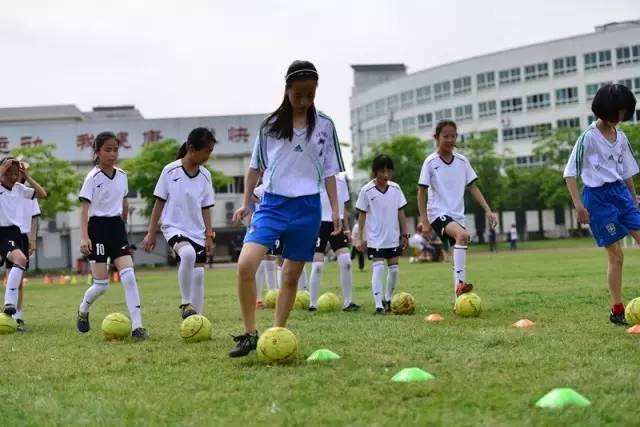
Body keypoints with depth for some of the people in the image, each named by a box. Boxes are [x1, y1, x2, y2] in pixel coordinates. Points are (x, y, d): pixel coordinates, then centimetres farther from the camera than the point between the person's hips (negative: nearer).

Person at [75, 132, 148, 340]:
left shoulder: (122, 175, 8)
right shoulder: (93, 177, -9)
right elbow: (84, 208, -13)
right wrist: (84, 237, -23)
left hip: (117, 227, 4)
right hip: (98, 227, -4)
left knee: (129, 276, -11)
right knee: (101, 284, -3)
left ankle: (137, 327, -13)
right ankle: (83, 310, 29)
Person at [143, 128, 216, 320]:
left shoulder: (205, 176, 5)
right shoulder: (171, 171, -6)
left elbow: (205, 208, 12)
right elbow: (159, 203, 0)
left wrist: (209, 235, 7)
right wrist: (151, 233, -1)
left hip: (197, 232, 5)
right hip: (174, 227, -5)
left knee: (198, 274, 0)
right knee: (188, 253, -33)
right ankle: (185, 303, -21)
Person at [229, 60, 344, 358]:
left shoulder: (324, 126, 4)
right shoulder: (270, 125, 2)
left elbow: (329, 172, 9)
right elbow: (256, 167, 11)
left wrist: (335, 209, 5)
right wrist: (245, 203, 8)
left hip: (307, 207, 1)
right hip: (273, 203, -1)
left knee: (291, 276, 6)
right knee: (245, 264, -19)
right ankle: (250, 334, -8)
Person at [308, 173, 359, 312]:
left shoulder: (341, 180, 11)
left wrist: (346, 229, 14)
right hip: (320, 223, -5)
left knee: (346, 262, -5)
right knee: (317, 266, -6)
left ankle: (347, 302, 2)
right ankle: (312, 304, 4)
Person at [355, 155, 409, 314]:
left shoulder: (395, 188, 2)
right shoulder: (367, 190, -7)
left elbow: (400, 213, 8)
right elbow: (362, 215, -2)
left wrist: (405, 234, 6)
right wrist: (360, 238, -4)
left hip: (393, 238, 4)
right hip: (374, 239, -4)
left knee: (394, 268, 6)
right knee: (378, 268, -12)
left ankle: (388, 300, 25)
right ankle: (379, 306, -11)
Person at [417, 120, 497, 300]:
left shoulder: (462, 161, 6)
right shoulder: (431, 162, -6)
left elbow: (473, 187, 9)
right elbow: (422, 192, -4)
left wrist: (488, 210, -1)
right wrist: (424, 221, -10)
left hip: (457, 215, 6)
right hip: (438, 213, -6)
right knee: (463, 235, -32)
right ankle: (460, 283, -36)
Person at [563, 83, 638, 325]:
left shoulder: (621, 137, 8)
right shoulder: (588, 137, -11)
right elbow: (570, 173, -10)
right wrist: (578, 205, -16)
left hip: (620, 192, 6)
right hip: (598, 196, -6)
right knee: (616, 256, -4)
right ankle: (617, 311, 6)